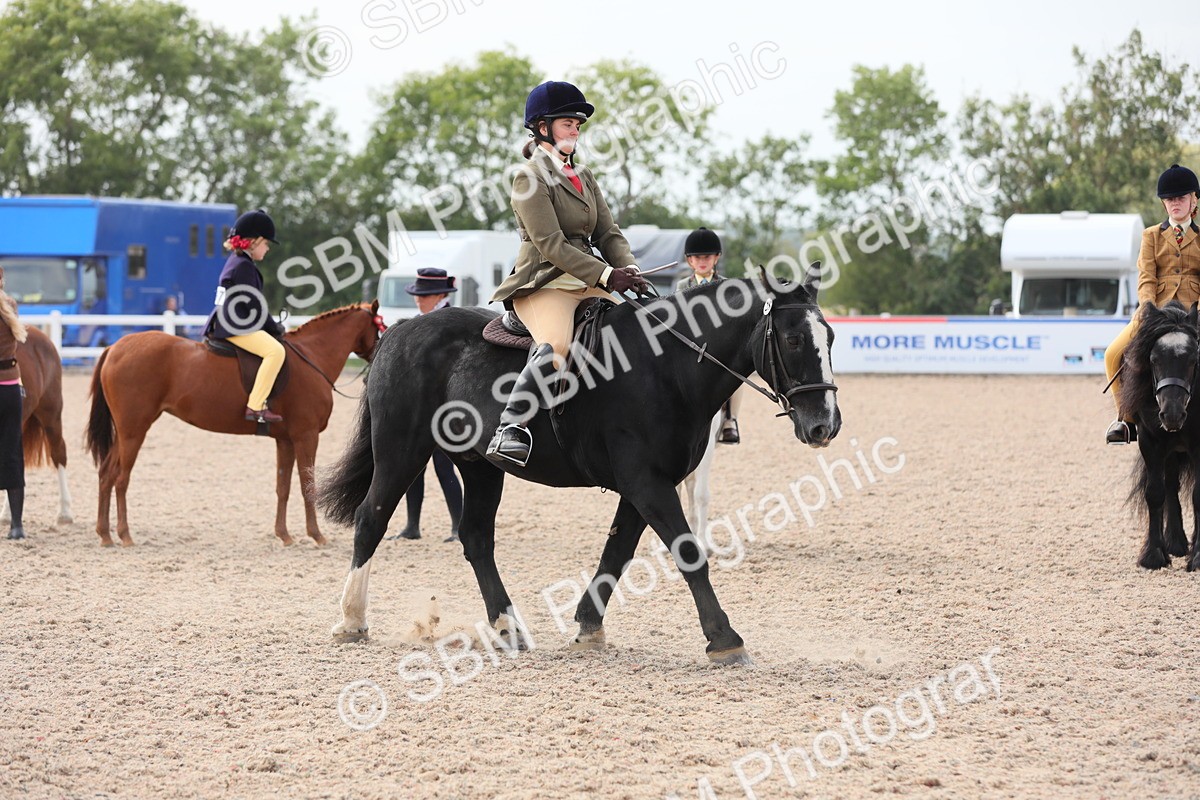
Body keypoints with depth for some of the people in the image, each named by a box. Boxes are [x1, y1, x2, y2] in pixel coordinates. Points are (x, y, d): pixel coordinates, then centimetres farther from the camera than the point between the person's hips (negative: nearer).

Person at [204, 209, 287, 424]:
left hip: (225, 324, 11)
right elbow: (253, 307, -16)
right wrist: (273, 328, -5)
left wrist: (272, 326, 16)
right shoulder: (244, 266, -14)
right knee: (275, 351, -25)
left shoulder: (236, 261, 18)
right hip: (236, 328, -11)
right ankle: (255, 407, -29)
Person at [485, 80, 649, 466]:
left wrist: (629, 269, -6)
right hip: (543, 284, -9)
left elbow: (608, 233, 15)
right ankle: (508, 430, -33)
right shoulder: (529, 177, -5)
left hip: (588, 283, 9)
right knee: (556, 348, -35)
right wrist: (607, 275, -21)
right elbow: (551, 245, -14)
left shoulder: (583, 177, 21)